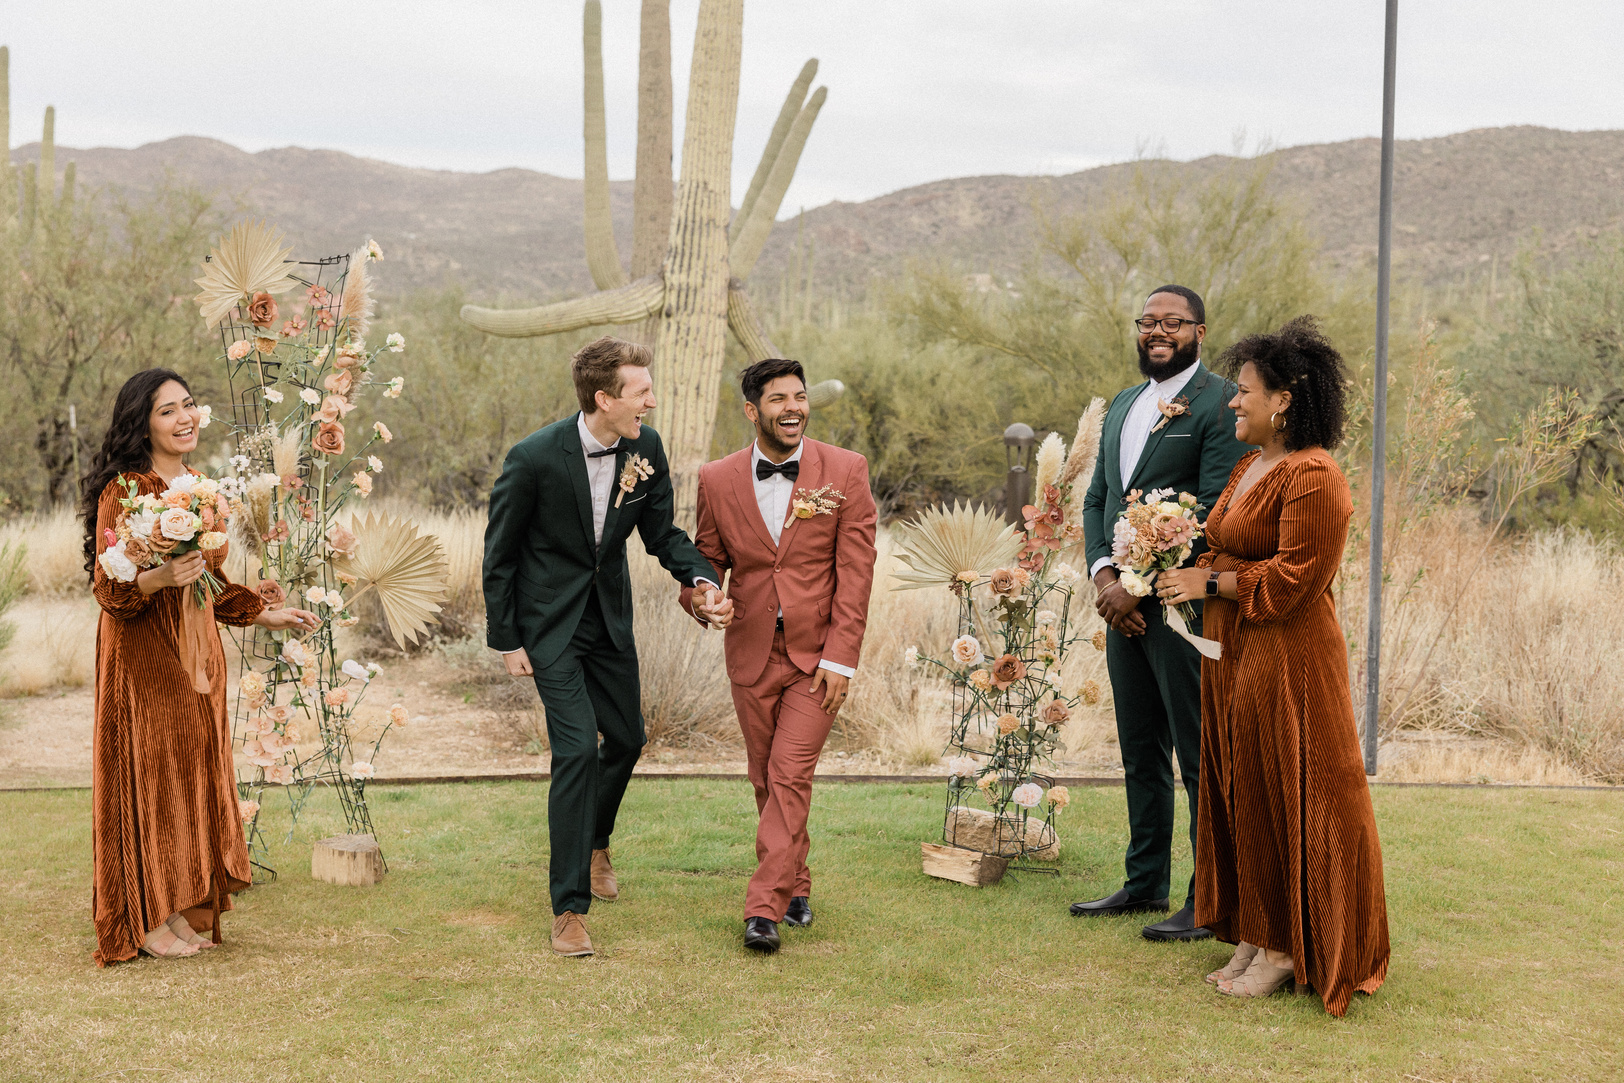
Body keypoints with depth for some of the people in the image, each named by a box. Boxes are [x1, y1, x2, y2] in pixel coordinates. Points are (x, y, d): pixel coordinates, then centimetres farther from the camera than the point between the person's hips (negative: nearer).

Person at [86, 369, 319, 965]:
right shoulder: (123, 491, -10)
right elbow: (109, 586, -14)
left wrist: (267, 615, 22)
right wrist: (161, 576, -31)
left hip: (196, 651, 7)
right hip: (143, 655, -7)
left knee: (196, 773, 8)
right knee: (150, 773, -2)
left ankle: (185, 910, 16)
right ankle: (148, 921, 7)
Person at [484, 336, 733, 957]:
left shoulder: (646, 448, -8)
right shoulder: (535, 457, -22)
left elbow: (661, 532, 3)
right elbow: (499, 551, -11)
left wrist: (702, 578, -17)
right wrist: (506, 641, -9)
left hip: (610, 614, 6)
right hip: (550, 620, -6)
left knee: (626, 740, 16)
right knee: (577, 747, -15)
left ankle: (594, 842, 47)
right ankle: (569, 910, -7)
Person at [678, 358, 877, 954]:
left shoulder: (846, 471, -5)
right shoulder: (718, 479, 0)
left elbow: (856, 570, -6)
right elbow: (706, 560, 10)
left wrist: (840, 657, -11)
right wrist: (702, 598, -15)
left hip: (818, 655, -3)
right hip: (752, 654, 3)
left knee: (791, 776, -11)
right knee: (767, 781, 12)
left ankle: (764, 908, -8)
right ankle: (795, 885, 31)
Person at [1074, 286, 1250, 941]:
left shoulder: (1219, 405, -8)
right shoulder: (1122, 406, 18)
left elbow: (1214, 512, -16)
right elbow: (1097, 498, 17)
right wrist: (1104, 576, 0)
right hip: (1122, 602, 8)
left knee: (1201, 758, -3)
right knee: (1141, 756, 15)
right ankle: (1144, 884, 26)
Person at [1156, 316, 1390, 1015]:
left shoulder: (1311, 477, -17)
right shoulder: (1250, 466, 13)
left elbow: (1295, 577, -21)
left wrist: (1211, 583, -14)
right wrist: (1184, 561, 4)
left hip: (1288, 658, -10)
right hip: (1234, 654, 10)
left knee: (1284, 796, 0)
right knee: (1241, 794, 13)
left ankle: (1288, 951, 12)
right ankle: (1256, 937, 22)